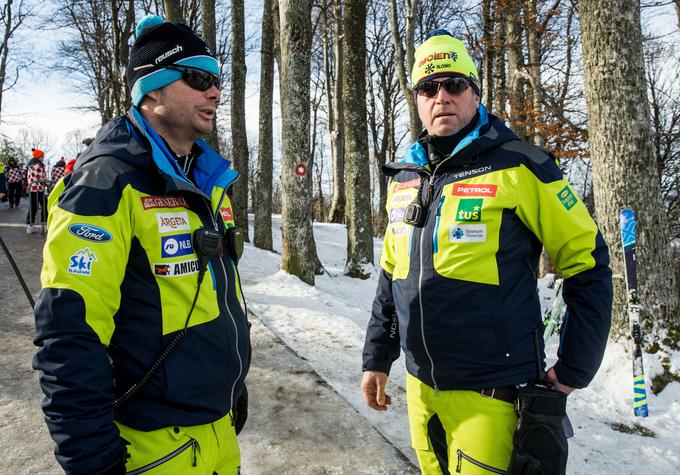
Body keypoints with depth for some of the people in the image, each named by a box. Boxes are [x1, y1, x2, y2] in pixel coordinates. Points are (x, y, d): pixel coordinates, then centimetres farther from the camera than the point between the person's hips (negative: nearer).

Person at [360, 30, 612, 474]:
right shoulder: (405, 176, 7)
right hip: (420, 386, 6)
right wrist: (377, 359, 14)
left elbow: (588, 263, -7)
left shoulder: (518, 167, -11)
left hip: (490, 391, -5)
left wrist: (574, 370, -7)